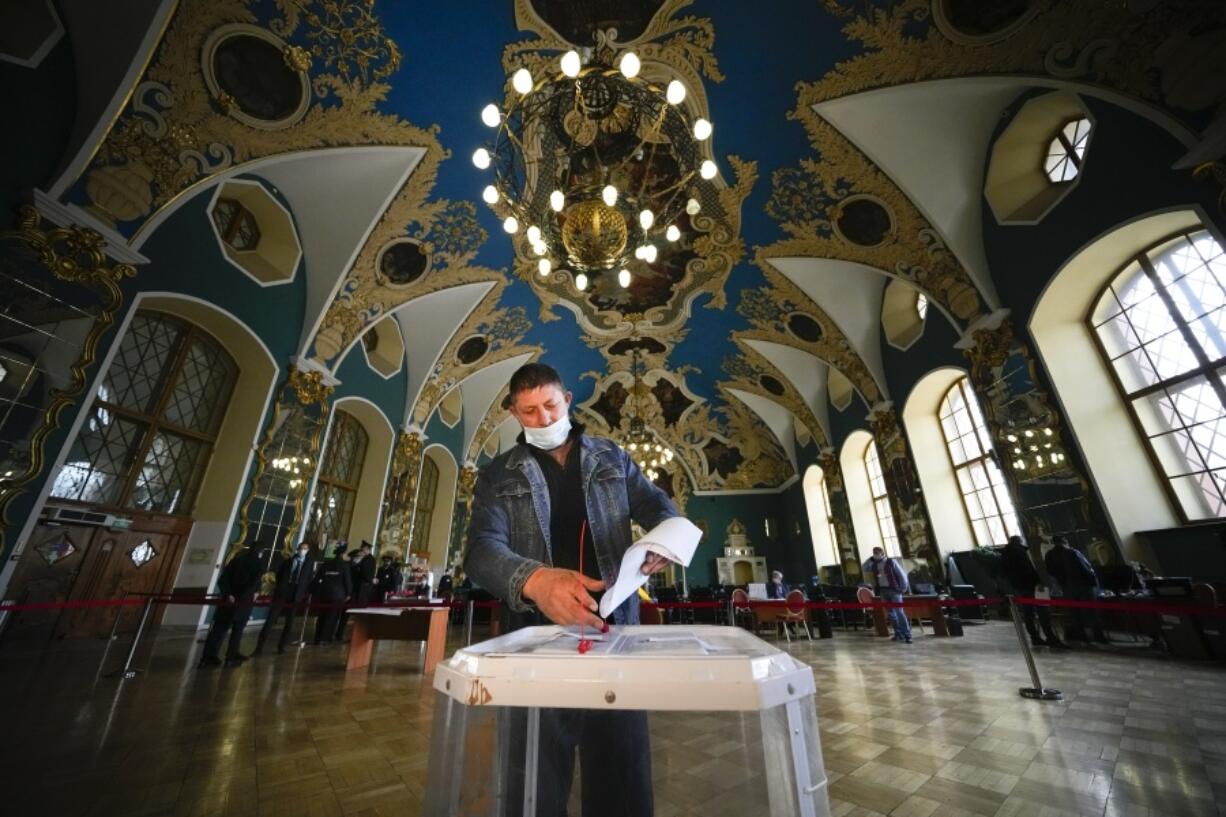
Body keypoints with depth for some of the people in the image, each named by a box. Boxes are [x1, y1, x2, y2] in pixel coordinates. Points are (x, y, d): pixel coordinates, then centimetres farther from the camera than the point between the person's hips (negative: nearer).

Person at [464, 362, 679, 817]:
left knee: (622, 763, 12)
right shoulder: (498, 476, 3)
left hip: (614, 625, 1)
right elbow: (482, 549, -10)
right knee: (537, 773, 12)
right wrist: (535, 580, -32)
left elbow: (659, 507, 11)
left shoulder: (611, 458, 8)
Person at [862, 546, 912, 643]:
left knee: (899, 612, -10)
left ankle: (907, 635, -6)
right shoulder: (874, 565, 10)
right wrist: (871, 559, 5)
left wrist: (904, 588, -9)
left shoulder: (891, 562, -4)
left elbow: (902, 574, -4)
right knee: (890, 613, 7)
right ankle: (899, 633, 15)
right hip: (883, 590, 5)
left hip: (894, 589, -5)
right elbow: (865, 569, 12)